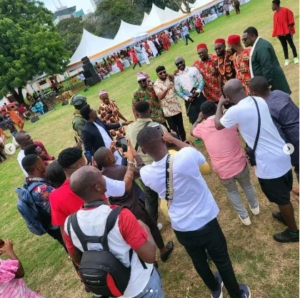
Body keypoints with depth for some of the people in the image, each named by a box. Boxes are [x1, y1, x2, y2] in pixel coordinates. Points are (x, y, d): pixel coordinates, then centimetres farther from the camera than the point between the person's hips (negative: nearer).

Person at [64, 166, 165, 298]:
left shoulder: (70, 223, -17)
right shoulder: (120, 216, -34)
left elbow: (77, 260, 0)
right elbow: (149, 256, -27)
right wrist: (145, 228, -11)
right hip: (141, 286, -4)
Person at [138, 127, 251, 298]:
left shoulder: (146, 174, -18)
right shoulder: (187, 155, -29)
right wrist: (173, 139, 4)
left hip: (181, 228, 3)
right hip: (205, 221, -2)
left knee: (199, 261, 28)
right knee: (222, 260, 22)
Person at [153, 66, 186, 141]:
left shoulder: (170, 78, 4)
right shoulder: (156, 84, -9)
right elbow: (160, 96, -22)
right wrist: (167, 89, -38)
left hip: (176, 107, 4)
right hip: (168, 110, -4)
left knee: (181, 126, 15)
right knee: (173, 129, 4)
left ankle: (184, 140, 31)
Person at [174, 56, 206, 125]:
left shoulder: (193, 69, 1)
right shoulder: (177, 77, 2)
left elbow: (201, 81, -1)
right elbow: (178, 91, 2)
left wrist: (198, 91, -18)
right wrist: (186, 98, -14)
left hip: (199, 97, 0)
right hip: (189, 101, 0)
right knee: (194, 120, 5)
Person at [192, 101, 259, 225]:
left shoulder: (202, 127, -7)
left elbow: (192, 131, 18)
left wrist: (199, 119, 31)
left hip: (223, 171, -1)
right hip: (239, 164, 1)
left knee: (232, 191, 29)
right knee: (247, 185, 32)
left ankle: (244, 216, 39)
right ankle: (255, 207, 56)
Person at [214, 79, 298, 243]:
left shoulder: (236, 111, -22)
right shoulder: (259, 100, 0)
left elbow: (217, 125, -2)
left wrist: (220, 104, 9)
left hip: (269, 163, -8)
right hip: (283, 154, 8)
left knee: (282, 199, 14)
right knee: (284, 194, 29)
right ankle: (286, 216, 54)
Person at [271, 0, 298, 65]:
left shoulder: (286, 10, -7)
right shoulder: (275, 14, 10)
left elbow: (291, 21, -8)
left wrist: (290, 30, -12)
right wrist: (275, 33, 6)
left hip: (287, 32, -5)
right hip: (279, 33, 5)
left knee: (291, 44, 2)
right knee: (284, 46, 8)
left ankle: (295, 57, 10)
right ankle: (286, 59, 12)